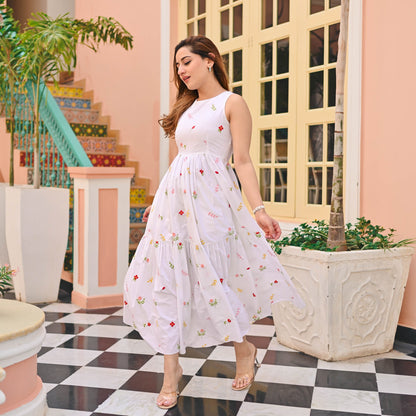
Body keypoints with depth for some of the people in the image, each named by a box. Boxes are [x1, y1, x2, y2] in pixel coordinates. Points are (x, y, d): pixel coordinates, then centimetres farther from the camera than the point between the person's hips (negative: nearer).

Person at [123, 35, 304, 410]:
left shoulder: (232, 103, 1)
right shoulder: (187, 107, 20)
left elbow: (242, 161, -6)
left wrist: (259, 208, -15)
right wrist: (158, 201, 22)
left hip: (210, 197, -6)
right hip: (174, 196, 7)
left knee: (211, 276, -4)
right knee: (165, 278, 0)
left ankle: (244, 347, 24)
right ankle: (171, 370, 9)